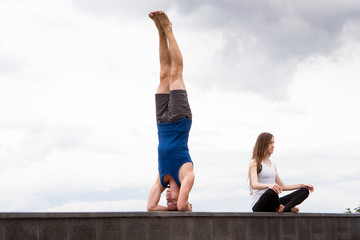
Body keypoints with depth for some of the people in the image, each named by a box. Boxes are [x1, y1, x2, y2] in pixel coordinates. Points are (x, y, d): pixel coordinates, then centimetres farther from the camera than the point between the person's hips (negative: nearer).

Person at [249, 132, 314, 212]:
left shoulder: (272, 165, 21)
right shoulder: (254, 163, -2)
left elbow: (282, 186, 26)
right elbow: (254, 185, -20)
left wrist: (302, 185, 16)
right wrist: (269, 185, -41)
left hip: (272, 202, 8)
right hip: (259, 205, -8)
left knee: (304, 191, -7)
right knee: (272, 191, -41)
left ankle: (283, 209, -32)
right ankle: (288, 208, -15)